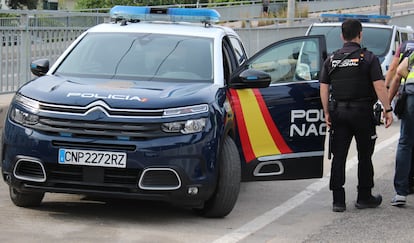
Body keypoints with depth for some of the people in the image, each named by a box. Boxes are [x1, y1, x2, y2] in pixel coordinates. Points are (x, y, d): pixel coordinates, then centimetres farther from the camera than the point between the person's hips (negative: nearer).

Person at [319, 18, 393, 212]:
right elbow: (379, 86, -12)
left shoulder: (332, 59, 7)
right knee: (364, 156, 9)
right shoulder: (368, 58, -6)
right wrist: (387, 109, -6)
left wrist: (327, 113, 12)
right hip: (362, 111, -3)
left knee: (338, 157, 4)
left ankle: (338, 201, 2)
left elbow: (323, 88, 7)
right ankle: (364, 198, 16)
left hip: (339, 112, 3)